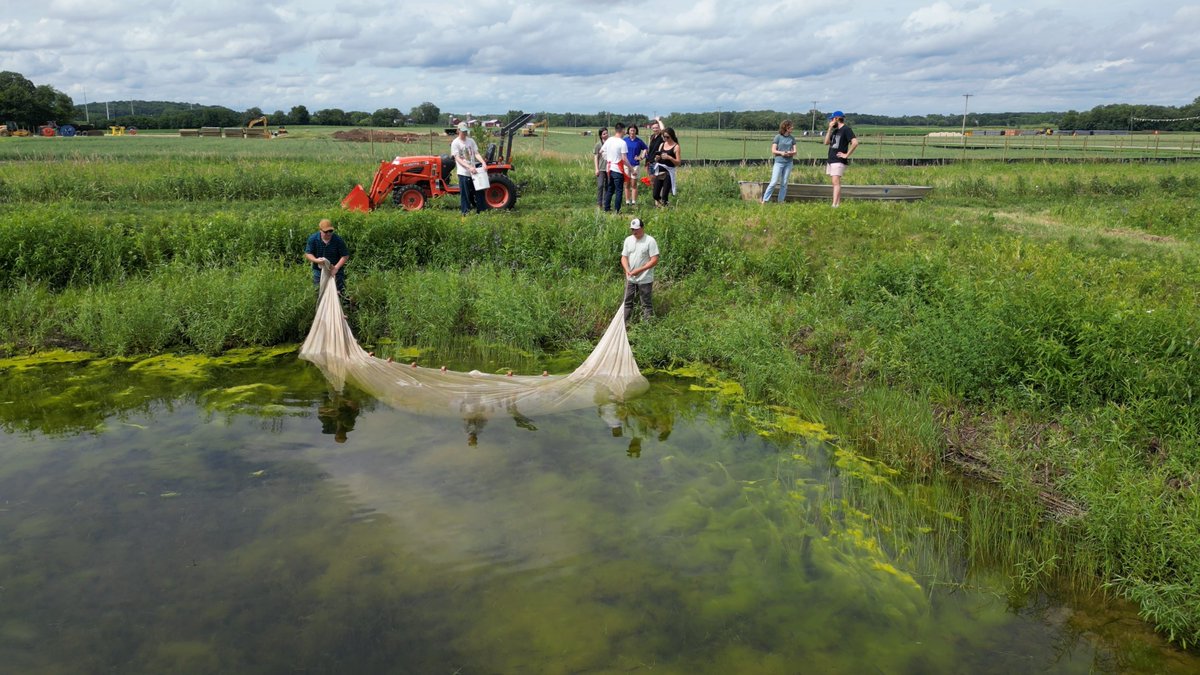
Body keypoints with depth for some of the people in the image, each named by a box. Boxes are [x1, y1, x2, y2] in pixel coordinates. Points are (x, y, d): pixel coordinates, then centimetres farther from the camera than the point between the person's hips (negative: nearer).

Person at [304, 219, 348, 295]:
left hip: (335, 271, -2)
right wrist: (316, 260, -27)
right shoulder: (313, 239, -8)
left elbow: (345, 256, -10)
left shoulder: (338, 240, -13)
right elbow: (307, 254, -5)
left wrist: (336, 267, -22)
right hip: (319, 270, 2)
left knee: (339, 292, -3)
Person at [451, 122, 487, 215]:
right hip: (463, 173, -4)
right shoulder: (455, 143, -6)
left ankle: (480, 211, 18)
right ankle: (466, 213, 9)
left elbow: (476, 154, 4)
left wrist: (483, 163, -16)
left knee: (478, 192, 8)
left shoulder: (471, 141, 8)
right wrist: (469, 167, -24)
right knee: (465, 195, 0)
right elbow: (458, 159, -12)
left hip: (474, 172, 5)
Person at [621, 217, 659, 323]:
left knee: (646, 304, 1)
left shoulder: (650, 241, -12)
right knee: (627, 302, 13)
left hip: (645, 280, -6)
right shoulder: (628, 240, 6)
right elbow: (624, 257, 8)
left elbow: (654, 260, -16)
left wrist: (639, 270, -21)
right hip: (630, 279, 6)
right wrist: (627, 270, -12)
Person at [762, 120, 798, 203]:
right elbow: (773, 150, -3)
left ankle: (781, 201, 12)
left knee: (784, 183, 6)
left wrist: (791, 153, -15)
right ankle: (764, 200, -3)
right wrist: (781, 152, -19)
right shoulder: (778, 137, -2)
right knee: (774, 182, -8)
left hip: (788, 163, 4)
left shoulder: (792, 138, 8)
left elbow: (795, 152, 7)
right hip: (779, 162, -4)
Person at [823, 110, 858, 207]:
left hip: (839, 161, -9)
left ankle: (835, 205, -23)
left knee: (836, 182, -16)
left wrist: (847, 155, -17)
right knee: (835, 183, 9)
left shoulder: (846, 129, -8)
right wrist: (829, 129, 5)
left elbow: (855, 142, -19)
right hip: (831, 160, 9)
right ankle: (839, 204, 14)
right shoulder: (835, 131, 18)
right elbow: (826, 142, 11)